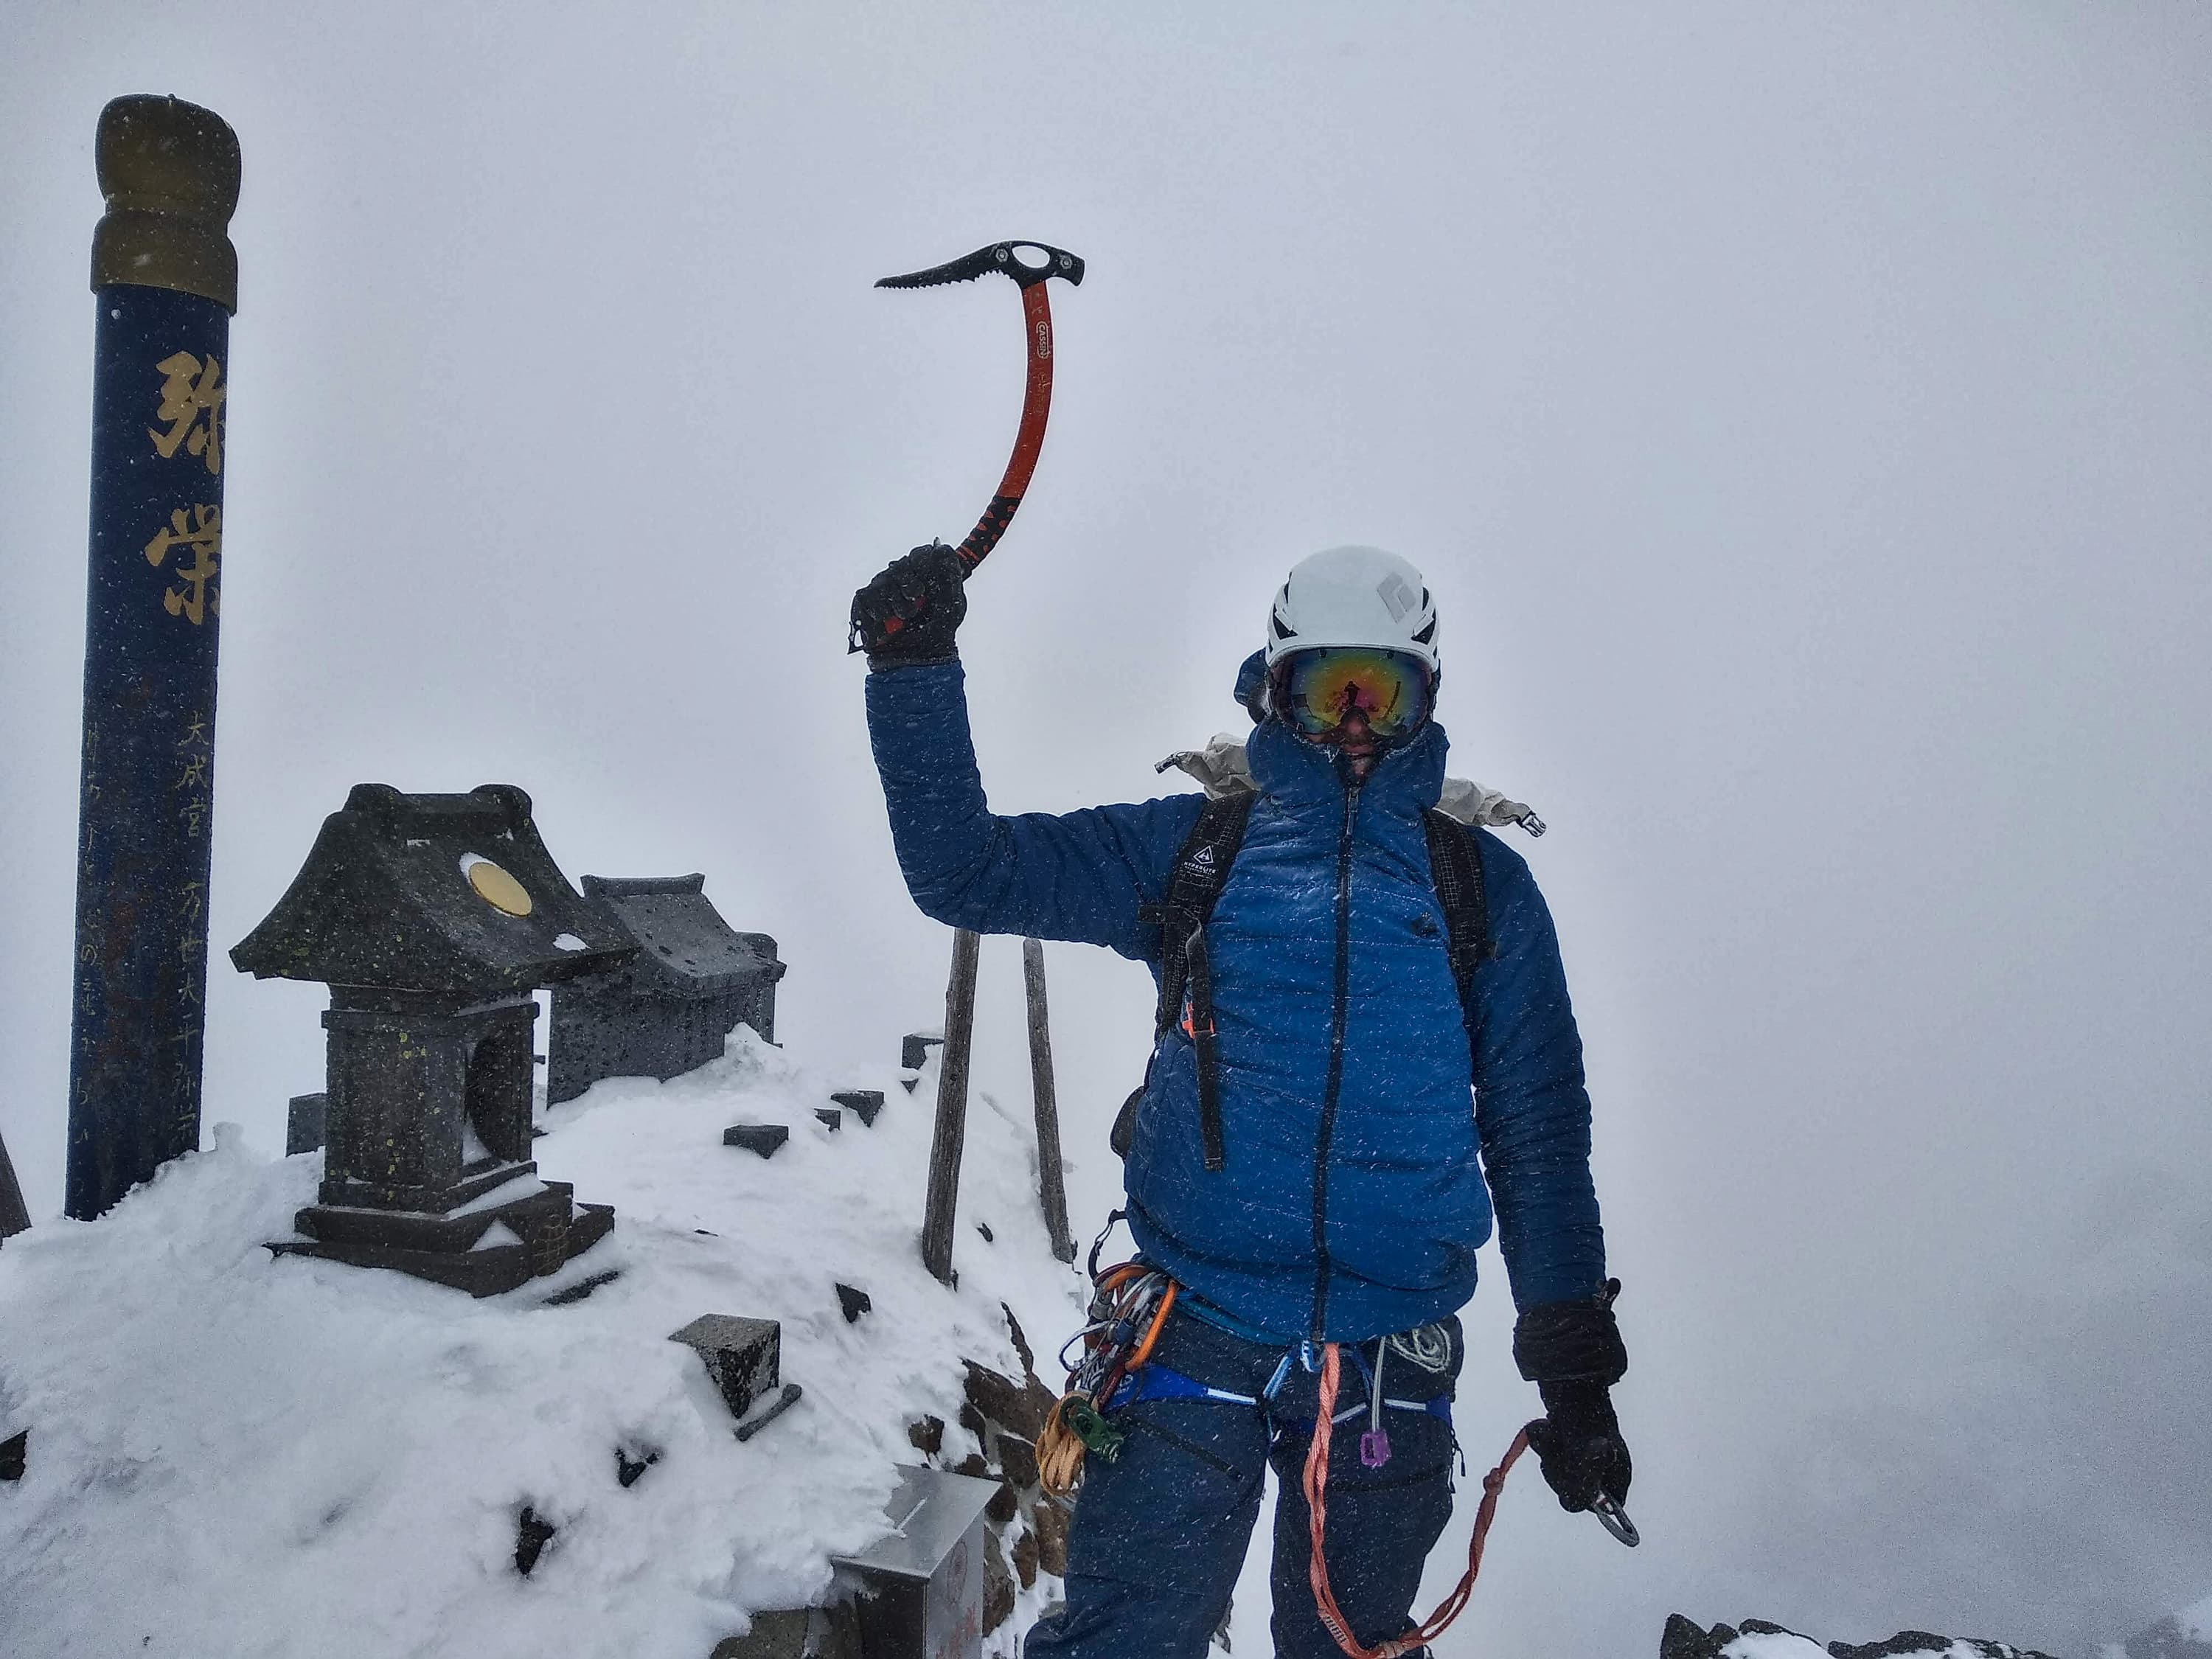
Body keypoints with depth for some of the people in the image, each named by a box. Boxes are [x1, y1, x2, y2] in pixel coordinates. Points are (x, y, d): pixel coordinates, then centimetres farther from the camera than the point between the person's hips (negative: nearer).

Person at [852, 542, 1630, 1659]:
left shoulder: (1484, 883, 7)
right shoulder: (1194, 848, 5)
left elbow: (1538, 1130, 9)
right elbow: (966, 872, 3)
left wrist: (1575, 1369, 8)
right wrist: (913, 672, -7)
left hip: (1388, 1358, 2)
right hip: (1196, 1331, -1)